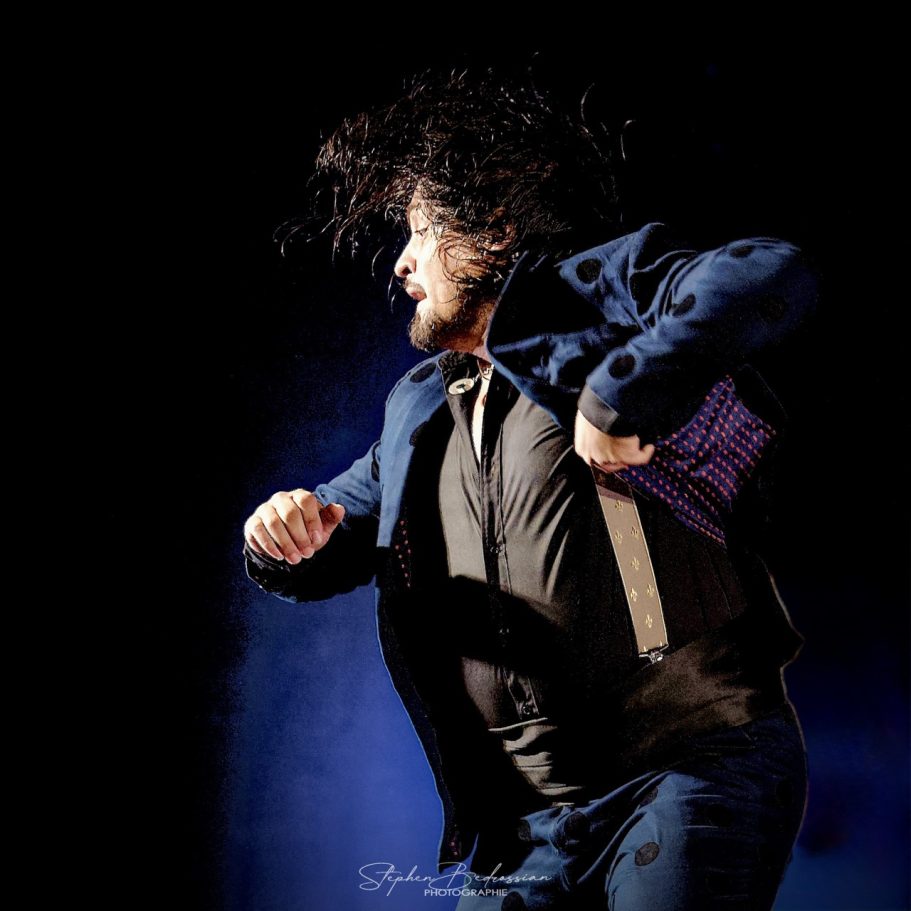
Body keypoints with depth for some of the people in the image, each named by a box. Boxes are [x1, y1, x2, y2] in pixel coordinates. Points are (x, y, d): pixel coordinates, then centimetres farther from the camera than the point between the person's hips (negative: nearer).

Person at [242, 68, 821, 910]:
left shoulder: (598, 288, -2)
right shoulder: (421, 412, 18)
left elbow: (773, 279, -19)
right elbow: (343, 526, 27)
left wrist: (619, 395, -25)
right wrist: (292, 531, 4)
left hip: (692, 770, -6)